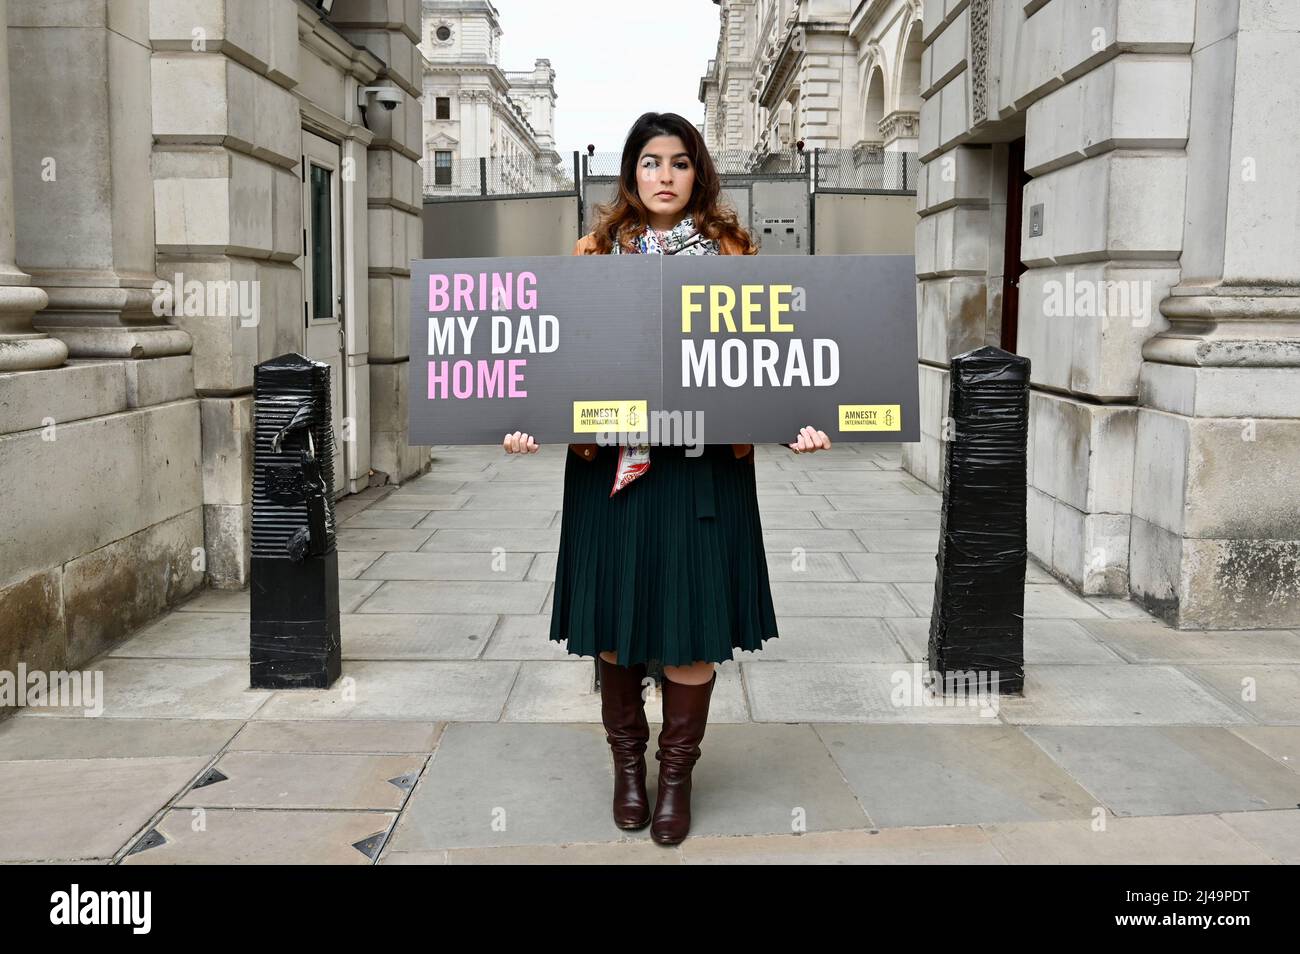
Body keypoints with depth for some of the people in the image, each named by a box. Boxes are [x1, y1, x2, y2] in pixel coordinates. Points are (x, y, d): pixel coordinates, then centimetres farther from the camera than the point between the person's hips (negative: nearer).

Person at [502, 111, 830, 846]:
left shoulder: (733, 252, 6)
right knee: (615, 614, 8)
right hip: (612, 461, 1)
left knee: (691, 620, 2)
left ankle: (678, 771, 21)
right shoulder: (595, 252, 7)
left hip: (703, 463, 0)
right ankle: (627, 758, 29)